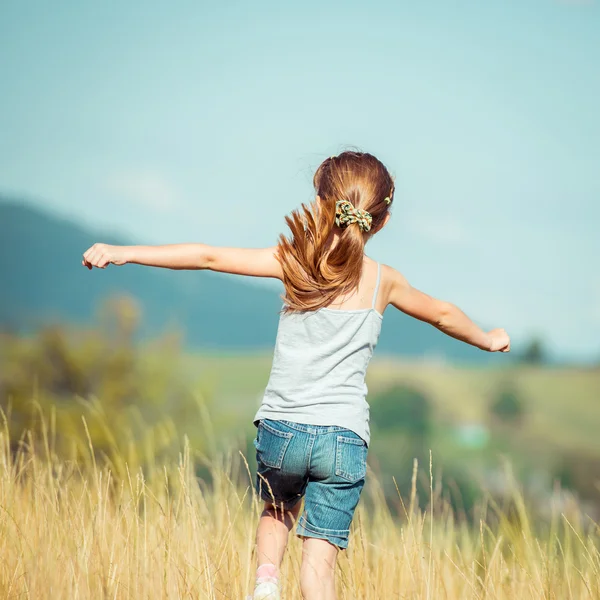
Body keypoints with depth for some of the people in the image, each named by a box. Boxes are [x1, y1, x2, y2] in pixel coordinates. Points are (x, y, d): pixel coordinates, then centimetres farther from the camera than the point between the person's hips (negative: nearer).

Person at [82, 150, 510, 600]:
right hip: (344, 437, 0)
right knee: (320, 556, 3)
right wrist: (487, 339, 45)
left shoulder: (294, 262, -1)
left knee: (278, 510, 29)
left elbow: (210, 257, -5)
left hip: (281, 431, 0)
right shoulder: (383, 281, 7)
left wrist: (125, 253, -3)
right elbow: (442, 314, 25)